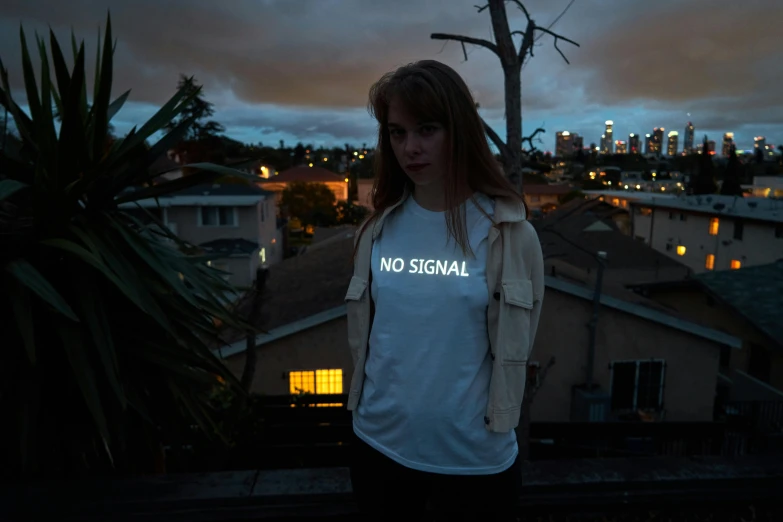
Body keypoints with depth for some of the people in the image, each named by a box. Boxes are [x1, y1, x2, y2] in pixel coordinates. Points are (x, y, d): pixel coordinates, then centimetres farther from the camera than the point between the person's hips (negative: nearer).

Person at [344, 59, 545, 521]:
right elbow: (362, 331, 5)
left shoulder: (507, 231, -12)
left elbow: (514, 350, -5)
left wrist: (490, 419, 1)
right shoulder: (379, 227, -4)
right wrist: (395, 395, 6)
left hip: (476, 456, -3)